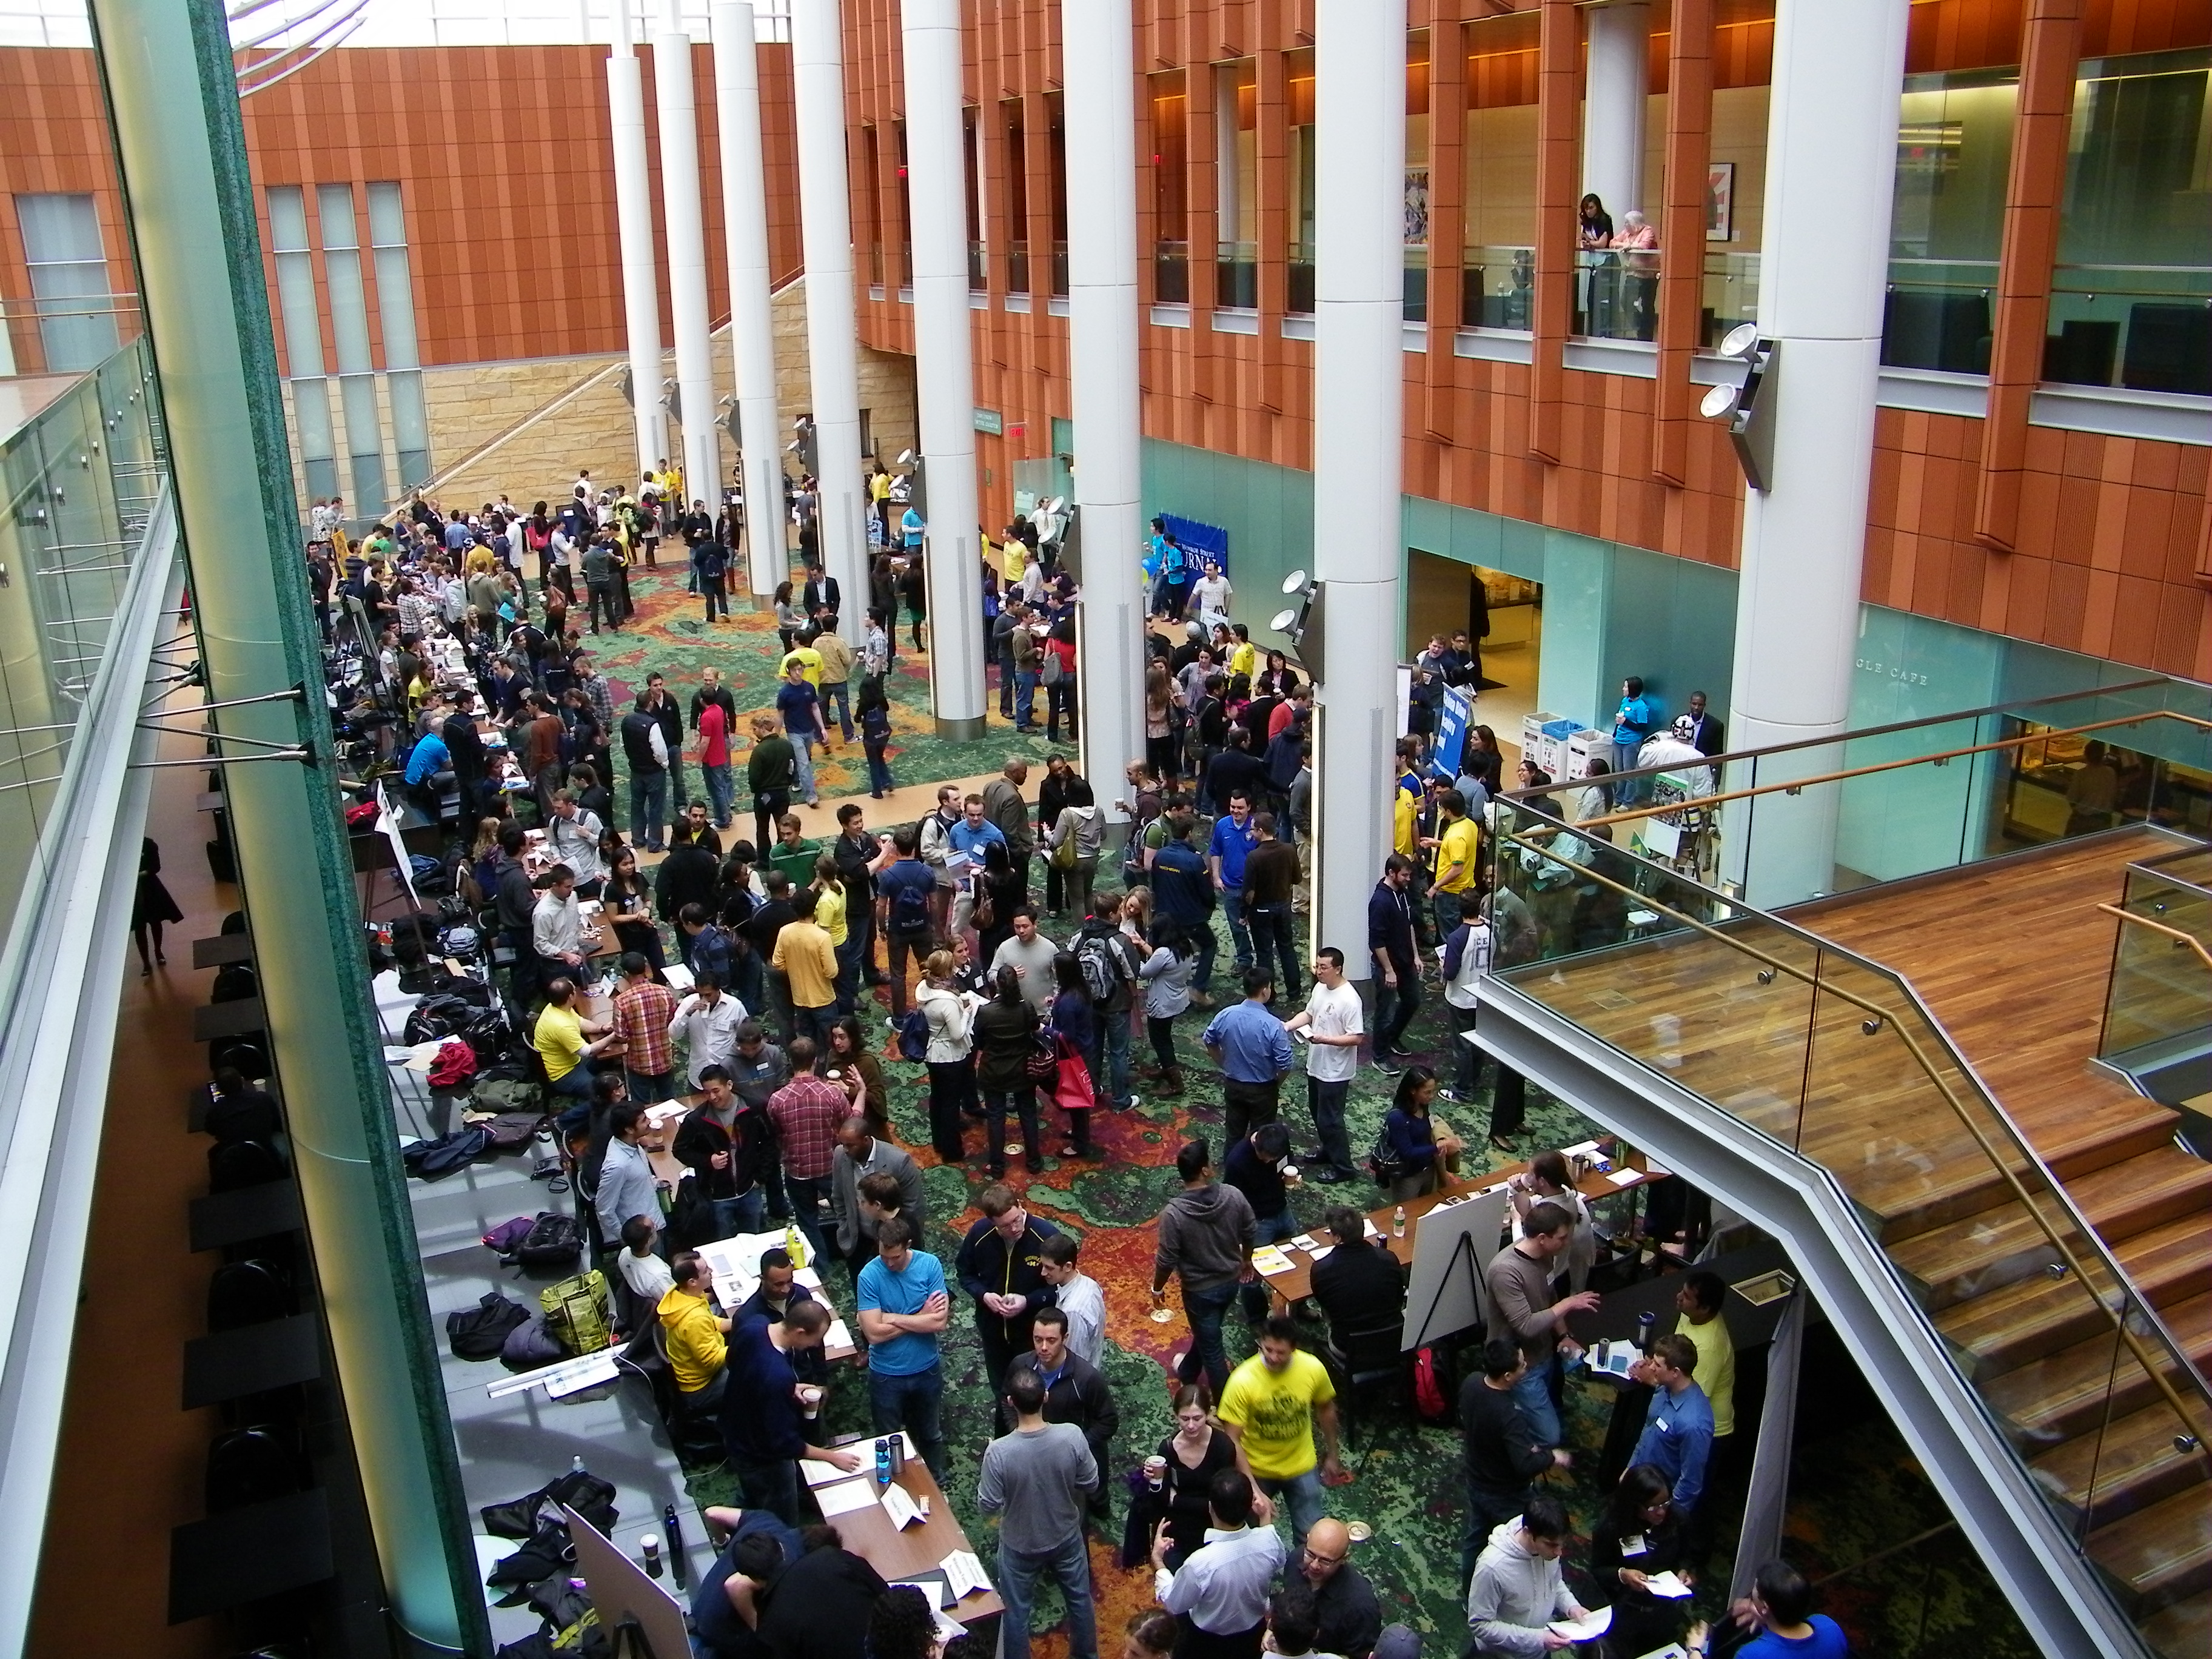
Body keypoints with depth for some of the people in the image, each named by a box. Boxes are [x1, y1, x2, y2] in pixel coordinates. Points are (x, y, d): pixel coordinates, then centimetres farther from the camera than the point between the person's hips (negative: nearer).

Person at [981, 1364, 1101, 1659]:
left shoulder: (998, 1452, -32)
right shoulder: (1072, 1436, -26)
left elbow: (988, 1507, -19)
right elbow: (1092, 1485, -11)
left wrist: (987, 1478, -2)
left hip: (1020, 1546, -2)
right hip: (1066, 1537, 2)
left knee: (1017, 1612, 22)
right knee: (1080, 1599, 28)